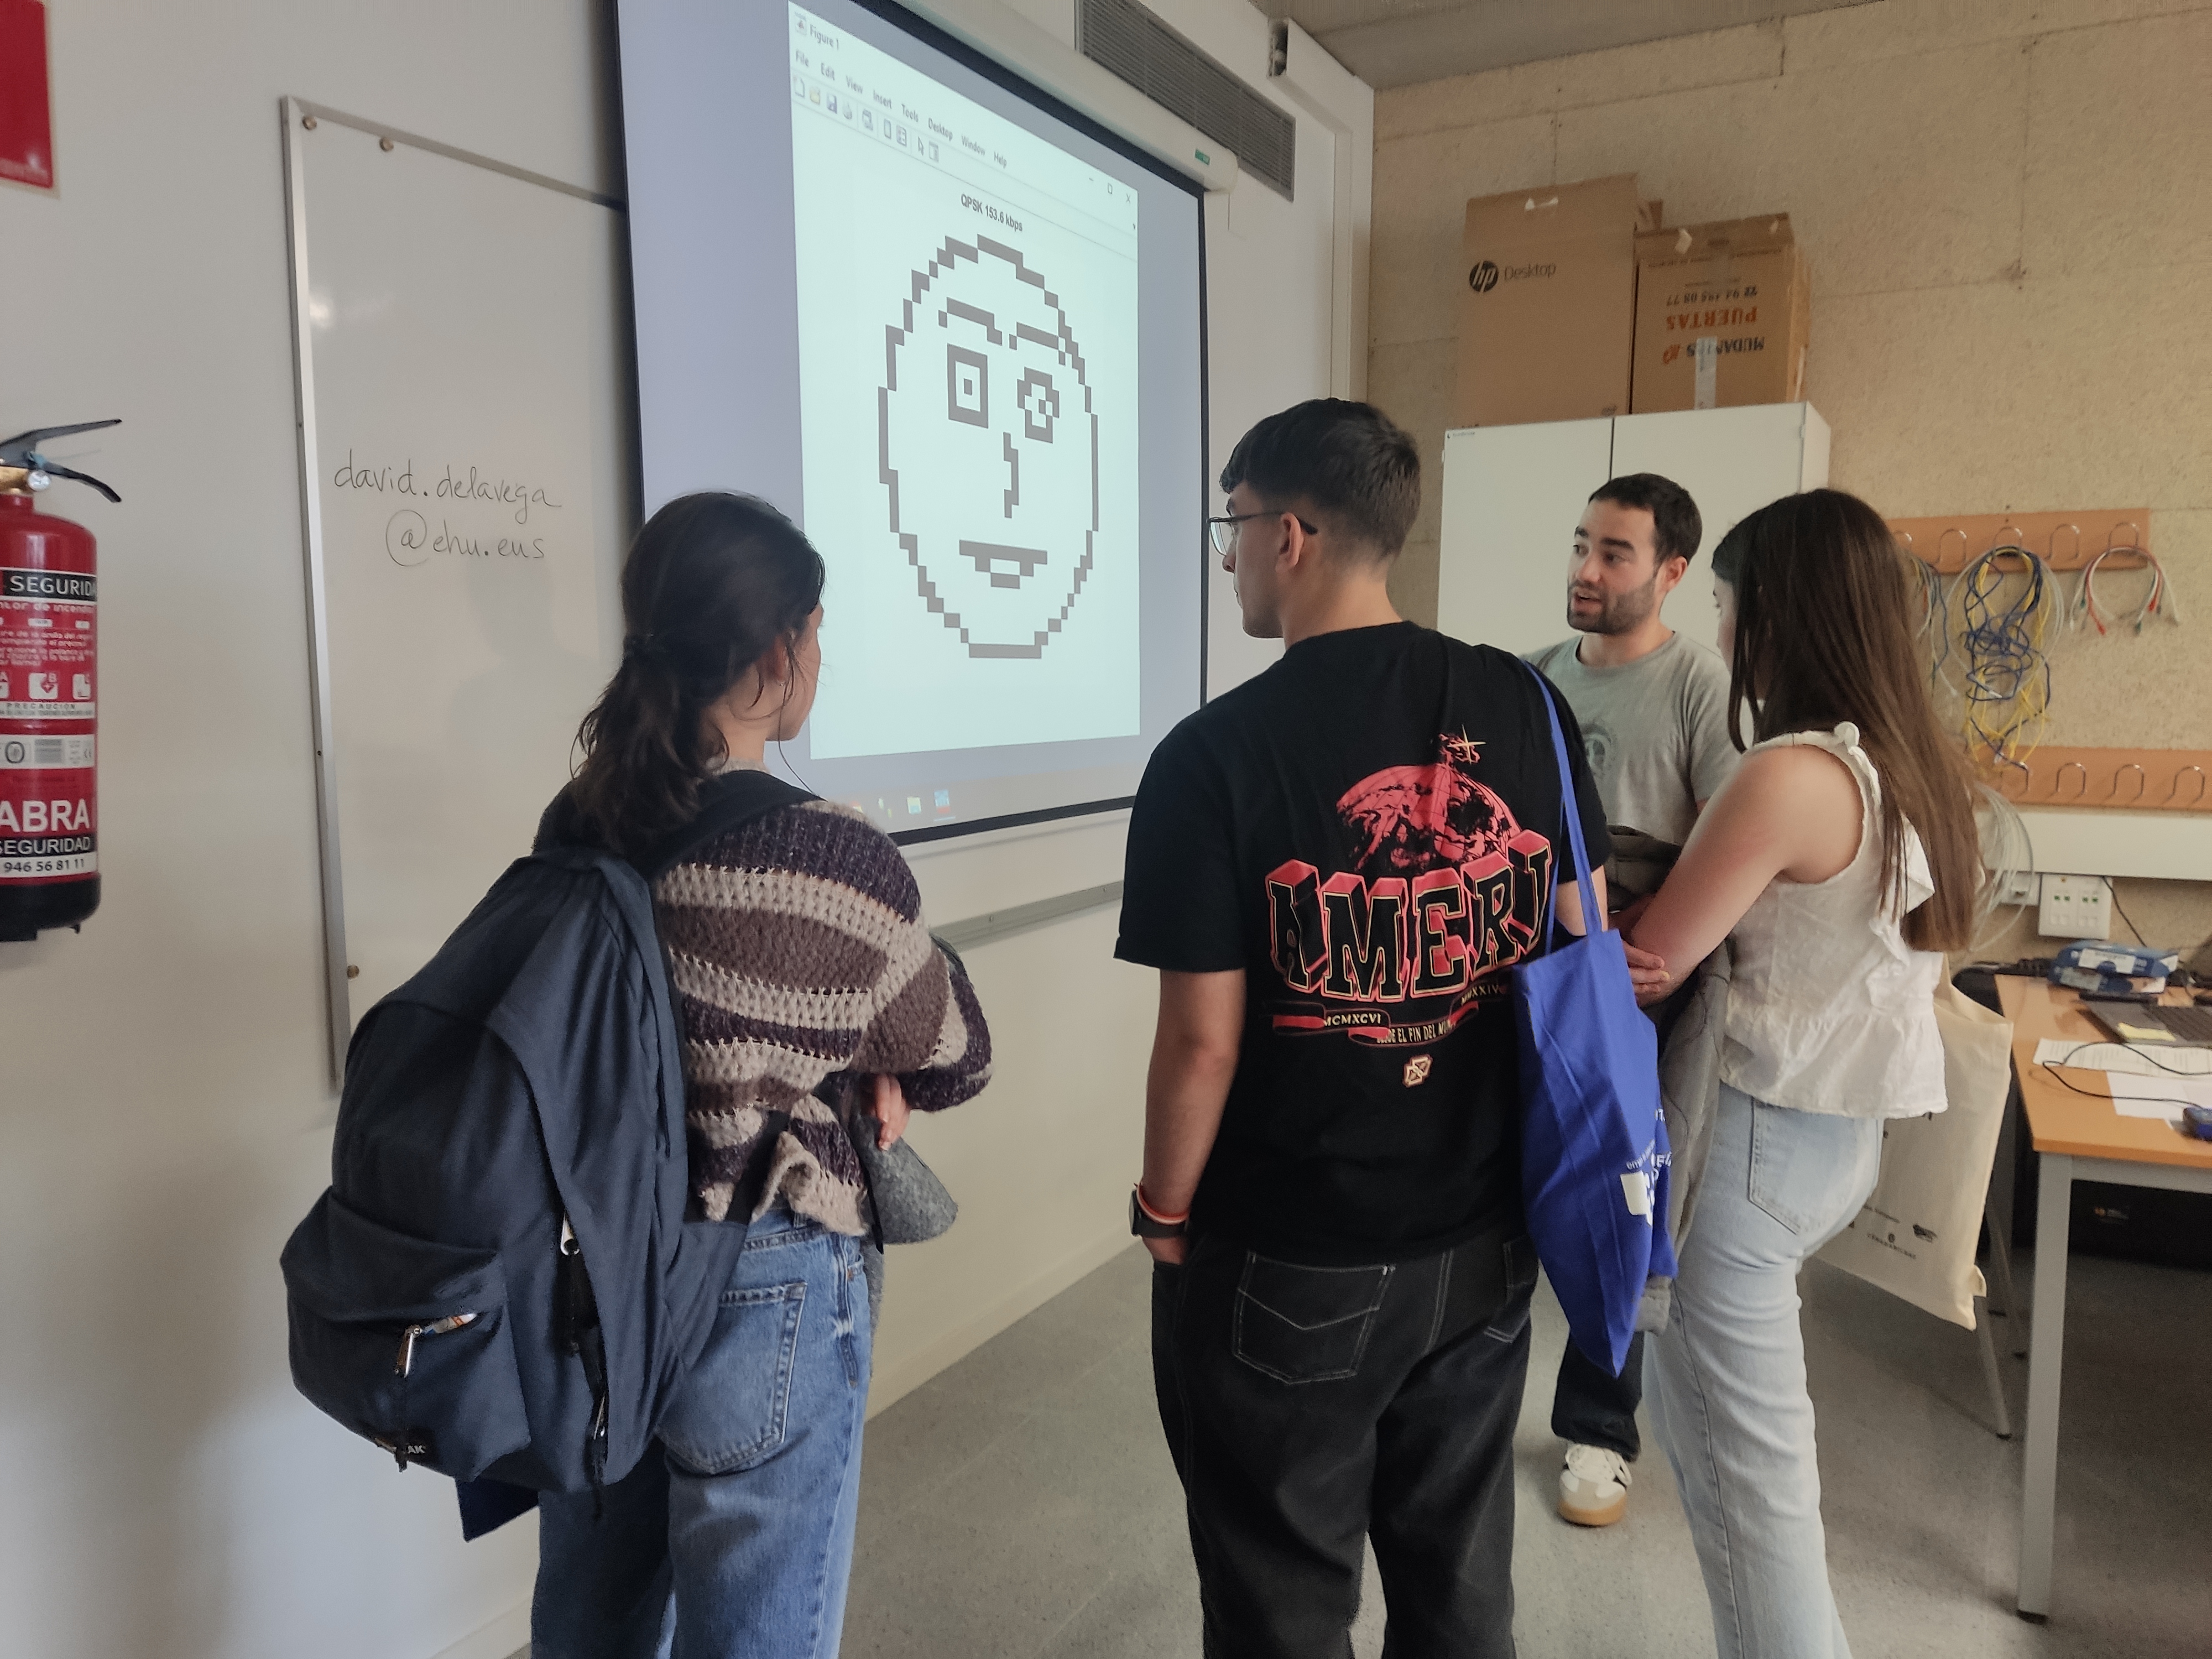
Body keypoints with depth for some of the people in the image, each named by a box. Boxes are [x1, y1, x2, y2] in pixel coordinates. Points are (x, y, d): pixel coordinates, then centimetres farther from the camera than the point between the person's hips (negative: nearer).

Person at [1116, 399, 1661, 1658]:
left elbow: (1203, 1038, -17)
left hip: (1286, 1269, -4)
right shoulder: (1525, 705, -4)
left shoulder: (1217, 754, -19)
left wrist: (1166, 1213, 0)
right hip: (1483, 1243, 5)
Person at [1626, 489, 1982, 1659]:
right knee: (1699, 1399, 27)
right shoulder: (1919, 765, 4)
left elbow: (1641, 971, -19)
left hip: (1751, 1134, -9)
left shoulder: (1791, 775, -23)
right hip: (1845, 1127, 9)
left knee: (1743, 1462, 5)